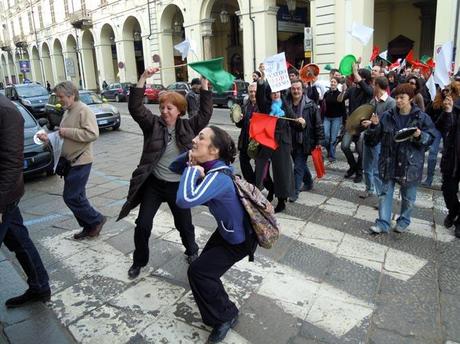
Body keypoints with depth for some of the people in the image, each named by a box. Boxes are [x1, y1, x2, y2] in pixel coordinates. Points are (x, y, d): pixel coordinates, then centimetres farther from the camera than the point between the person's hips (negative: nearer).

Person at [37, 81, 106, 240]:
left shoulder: (84, 110, -14)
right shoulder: (67, 112, 15)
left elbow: (92, 134, -25)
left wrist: (67, 132, -21)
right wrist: (48, 138, 9)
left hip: (80, 162, -10)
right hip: (69, 161, 10)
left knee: (71, 197, -7)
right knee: (77, 197, 14)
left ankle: (96, 220, 10)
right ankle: (89, 227, 25)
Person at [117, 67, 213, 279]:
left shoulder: (188, 127, -2)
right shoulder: (153, 124, -5)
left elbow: (205, 112, -5)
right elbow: (135, 107, -15)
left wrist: (204, 84, -11)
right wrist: (143, 78, -25)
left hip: (178, 186, 0)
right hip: (153, 183, 0)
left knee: (184, 224, 14)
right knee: (143, 225, 4)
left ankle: (192, 251, 43)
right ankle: (139, 261, 27)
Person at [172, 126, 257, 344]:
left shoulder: (218, 177, -37)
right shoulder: (208, 166, -9)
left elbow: (185, 200, -51)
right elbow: (174, 168, 3)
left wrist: (193, 169, -36)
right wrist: (190, 157, -17)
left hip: (240, 239, -9)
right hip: (227, 230, 9)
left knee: (198, 272, -9)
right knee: (205, 264, 22)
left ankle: (226, 316, 13)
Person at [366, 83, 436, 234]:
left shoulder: (422, 117, -5)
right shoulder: (387, 116, 1)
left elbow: (430, 138, -2)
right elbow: (376, 137, 6)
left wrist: (420, 135, -22)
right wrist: (375, 126, -13)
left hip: (410, 163, -2)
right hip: (389, 162, 2)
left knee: (408, 196, 12)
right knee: (385, 193, 6)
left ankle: (404, 221, 33)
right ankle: (383, 223, 15)